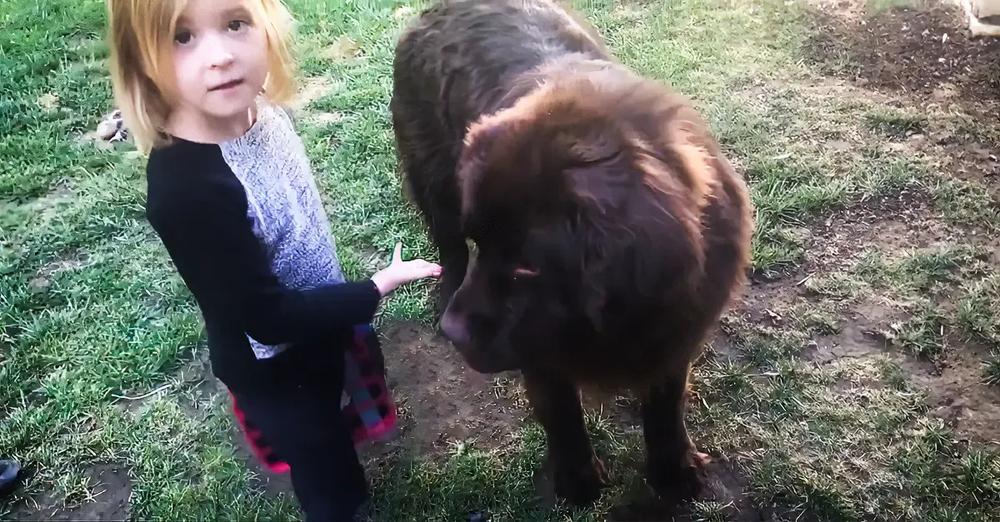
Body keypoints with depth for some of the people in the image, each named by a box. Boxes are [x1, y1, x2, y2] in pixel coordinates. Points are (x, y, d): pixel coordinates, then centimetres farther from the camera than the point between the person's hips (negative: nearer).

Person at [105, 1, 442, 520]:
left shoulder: (258, 112, -13)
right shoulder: (184, 188, -37)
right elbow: (268, 317, -28)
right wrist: (378, 288, -21)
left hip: (318, 329, 7)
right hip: (275, 369, -6)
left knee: (329, 440, 33)